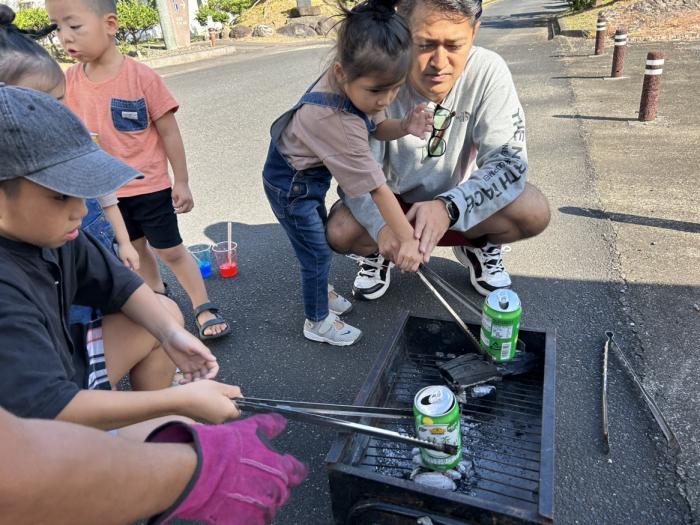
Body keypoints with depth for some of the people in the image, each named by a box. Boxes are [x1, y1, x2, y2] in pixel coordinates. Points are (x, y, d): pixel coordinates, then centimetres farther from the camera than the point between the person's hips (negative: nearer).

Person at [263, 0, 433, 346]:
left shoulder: (357, 82, -17)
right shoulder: (337, 121, -39)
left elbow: (376, 128, -2)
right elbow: (377, 187, -35)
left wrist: (404, 125, -24)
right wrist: (407, 238, -28)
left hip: (309, 173, 8)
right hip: (290, 186, -8)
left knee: (319, 238, 24)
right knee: (317, 253, 4)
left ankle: (319, 292, 48)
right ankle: (317, 321, 26)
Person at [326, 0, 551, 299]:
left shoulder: (488, 72, -20)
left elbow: (509, 161, -23)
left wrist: (448, 206, -42)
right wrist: (382, 224, -44)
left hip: (460, 203, 1)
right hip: (393, 200, 0)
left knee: (534, 212, -25)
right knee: (339, 231, -28)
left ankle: (479, 246, 9)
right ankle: (378, 252, 9)